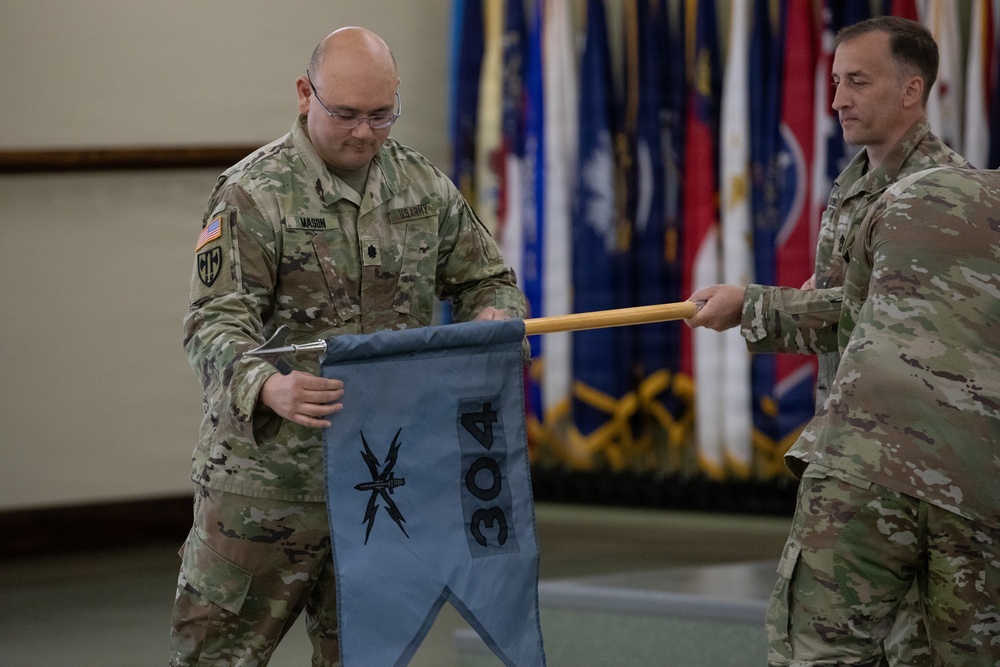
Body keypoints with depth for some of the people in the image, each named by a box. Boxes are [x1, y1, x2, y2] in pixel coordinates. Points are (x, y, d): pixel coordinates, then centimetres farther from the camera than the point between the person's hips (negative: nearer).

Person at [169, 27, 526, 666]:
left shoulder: (424, 186, 7)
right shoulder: (253, 193, -9)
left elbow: (491, 281, 14)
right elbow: (216, 324, -18)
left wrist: (489, 321, -11)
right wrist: (268, 389, -39)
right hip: (268, 470, -4)